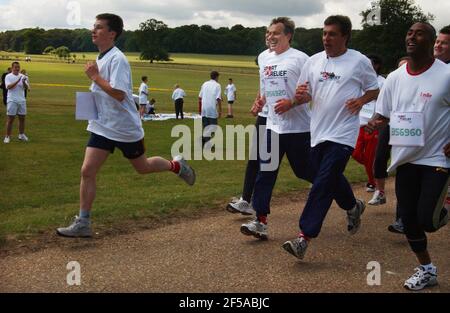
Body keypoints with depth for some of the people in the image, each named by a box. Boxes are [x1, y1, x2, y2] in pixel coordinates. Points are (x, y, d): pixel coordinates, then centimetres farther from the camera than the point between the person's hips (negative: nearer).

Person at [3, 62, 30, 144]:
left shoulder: (23, 76, 9)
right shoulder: (8, 76, -2)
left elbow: (26, 87, -3)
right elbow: (9, 87, -16)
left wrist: (24, 82, -25)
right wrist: (17, 81, -26)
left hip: (22, 100, 4)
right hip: (12, 100, -4)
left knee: (22, 118, 8)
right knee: (10, 119, -3)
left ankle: (21, 135, 20)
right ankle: (7, 136, 0)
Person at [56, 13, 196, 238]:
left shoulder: (117, 59, -18)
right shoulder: (100, 58, 9)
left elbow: (119, 94, -27)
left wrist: (95, 77, -22)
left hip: (125, 127, -7)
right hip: (102, 126, 7)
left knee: (142, 167, 13)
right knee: (87, 171, -4)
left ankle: (176, 165, 41)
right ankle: (83, 223, 1)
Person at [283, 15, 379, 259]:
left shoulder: (359, 61, -3)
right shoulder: (314, 61, 9)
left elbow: (374, 90, 6)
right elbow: (304, 95, 14)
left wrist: (361, 100, -15)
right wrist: (300, 96, -10)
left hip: (342, 135, -5)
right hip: (318, 132, 6)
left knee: (323, 184, -12)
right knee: (332, 179, 18)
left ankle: (304, 238, -13)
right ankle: (353, 207, 49)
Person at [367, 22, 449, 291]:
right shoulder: (395, 77, 3)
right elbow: (383, 113, 10)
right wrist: (376, 123, -12)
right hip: (405, 158, 5)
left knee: (427, 220, -11)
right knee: (408, 219, 9)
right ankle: (426, 269, 29)